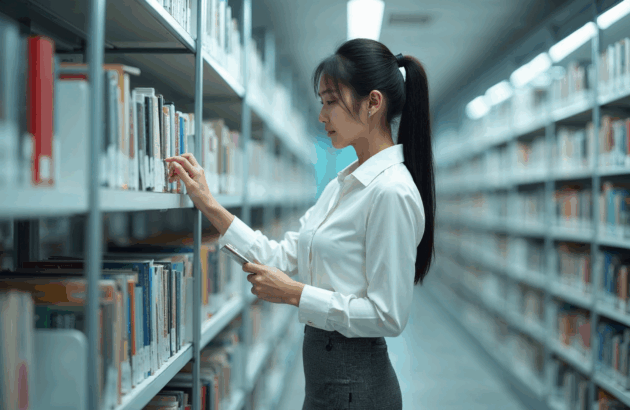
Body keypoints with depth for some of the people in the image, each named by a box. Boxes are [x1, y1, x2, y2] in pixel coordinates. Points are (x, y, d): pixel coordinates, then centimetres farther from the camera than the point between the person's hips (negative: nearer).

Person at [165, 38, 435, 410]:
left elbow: (388, 316, -22)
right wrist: (208, 205, 3)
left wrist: (295, 293, -18)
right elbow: (284, 257, 7)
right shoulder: (344, 184, 9)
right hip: (324, 369, 9)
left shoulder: (392, 192, -20)